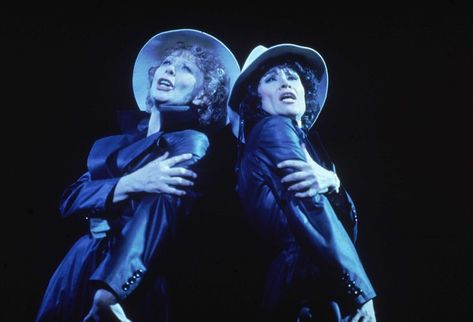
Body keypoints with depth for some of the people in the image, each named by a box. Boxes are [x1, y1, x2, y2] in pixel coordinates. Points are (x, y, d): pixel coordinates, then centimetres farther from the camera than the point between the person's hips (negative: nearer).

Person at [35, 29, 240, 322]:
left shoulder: (193, 143, 1)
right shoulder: (114, 143, 14)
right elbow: (70, 200, 3)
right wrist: (132, 183, -16)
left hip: (135, 279, -3)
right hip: (84, 263, 3)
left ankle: (108, 296, -20)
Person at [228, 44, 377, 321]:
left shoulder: (306, 141, 17)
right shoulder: (272, 130, -7)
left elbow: (348, 220, 5)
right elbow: (314, 214, -17)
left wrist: (331, 183, -16)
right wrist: (359, 292, -20)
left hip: (322, 288, 8)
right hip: (303, 291, -8)